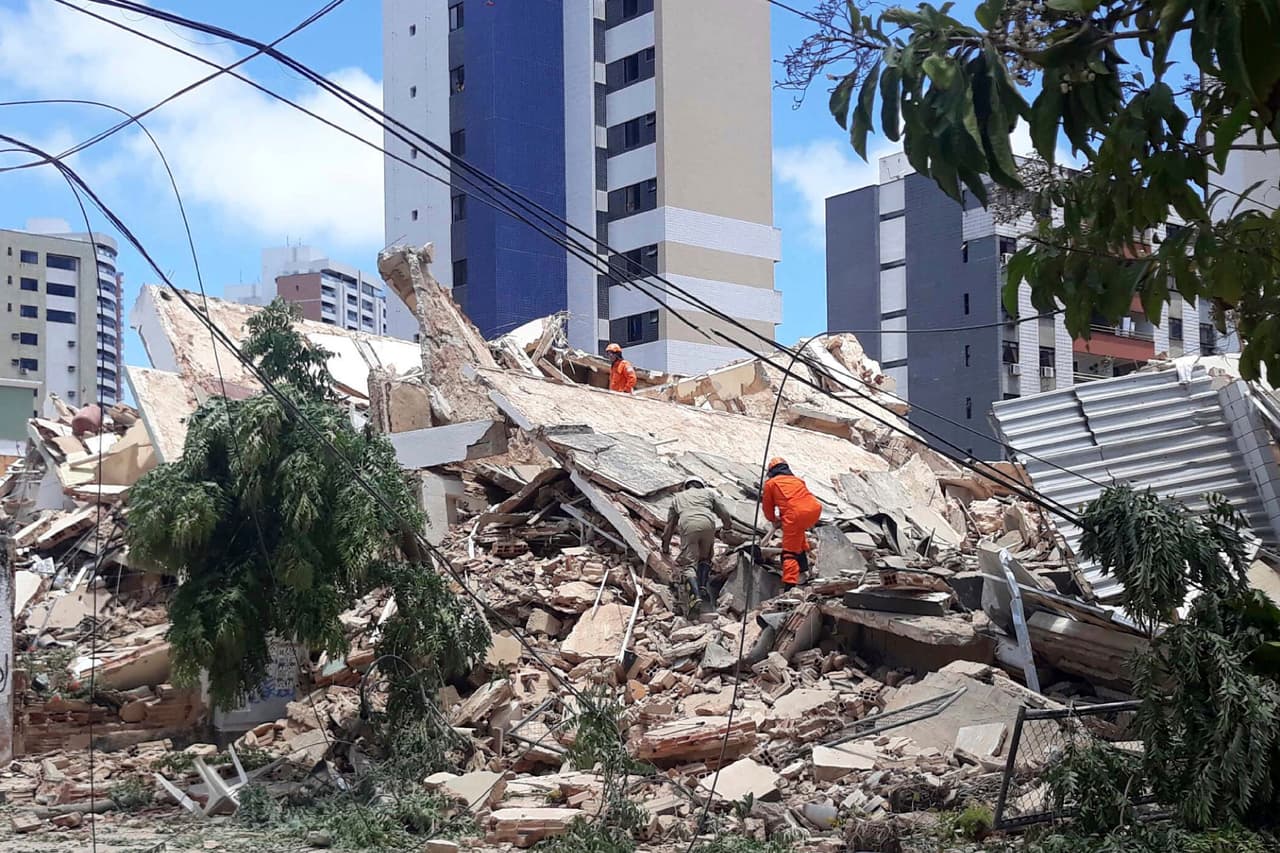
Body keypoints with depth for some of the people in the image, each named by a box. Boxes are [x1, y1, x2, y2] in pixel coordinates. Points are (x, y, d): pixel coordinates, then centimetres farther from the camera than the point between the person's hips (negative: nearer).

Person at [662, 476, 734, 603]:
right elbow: (725, 514, 23)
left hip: (687, 525, 0)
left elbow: (670, 525, 38)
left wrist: (665, 547, 46)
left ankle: (690, 575, -32)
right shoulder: (709, 493, 32)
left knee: (689, 560, -2)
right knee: (705, 558, 16)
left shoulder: (677, 498, 36)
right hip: (707, 523, 0)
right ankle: (704, 586, -2)